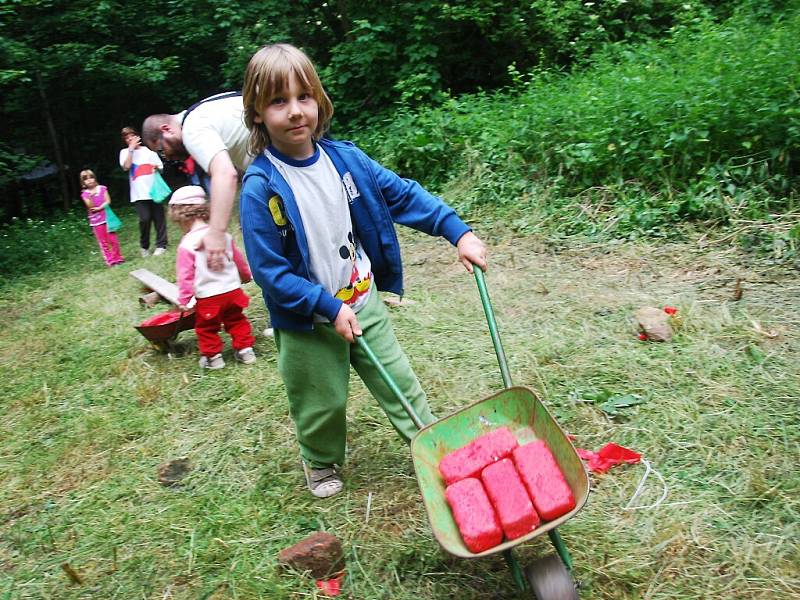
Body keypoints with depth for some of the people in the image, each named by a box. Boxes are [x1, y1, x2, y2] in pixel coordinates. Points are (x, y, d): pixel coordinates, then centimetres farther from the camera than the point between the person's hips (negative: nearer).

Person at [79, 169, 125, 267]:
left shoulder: (102, 188, 2)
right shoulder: (85, 194, -2)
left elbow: (108, 201, -4)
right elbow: (90, 207, -12)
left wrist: (99, 208, -16)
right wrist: (90, 196, -27)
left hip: (106, 217, 1)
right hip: (96, 221, -1)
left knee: (113, 239, 4)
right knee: (103, 242, 4)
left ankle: (118, 257, 16)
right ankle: (110, 260, 8)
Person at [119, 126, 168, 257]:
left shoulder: (148, 150, 13)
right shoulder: (125, 152, 10)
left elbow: (161, 167, 16)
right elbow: (126, 166, -9)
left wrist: (157, 167, -7)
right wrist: (131, 148, -7)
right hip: (139, 193, -2)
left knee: (159, 218, 1)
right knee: (145, 219, -12)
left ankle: (161, 245, 11)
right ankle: (144, 246, 5)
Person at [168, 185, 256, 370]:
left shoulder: (187, 244, -15)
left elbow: (185, 275, -13)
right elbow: (238, 259, 14)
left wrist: (183, 299, -2)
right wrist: (246, 275, 32)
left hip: (208, 297, -4)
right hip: (232, 290, 5)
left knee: (206, 327, 16)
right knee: (237, 321, 22)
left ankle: (213, 356, 24)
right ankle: (245, 349, 26)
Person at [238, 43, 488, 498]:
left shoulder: (344, 158, -6)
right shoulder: (260, 187, -20)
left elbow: (404, 195, 1)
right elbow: (270, 271, -19)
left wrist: (458, 232, -5)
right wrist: (329, 307, -21)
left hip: (364, 300, 4)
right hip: (310, 323, -4)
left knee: (399, 379, 15)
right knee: (324, 402, 14)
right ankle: (322, 465, 42)